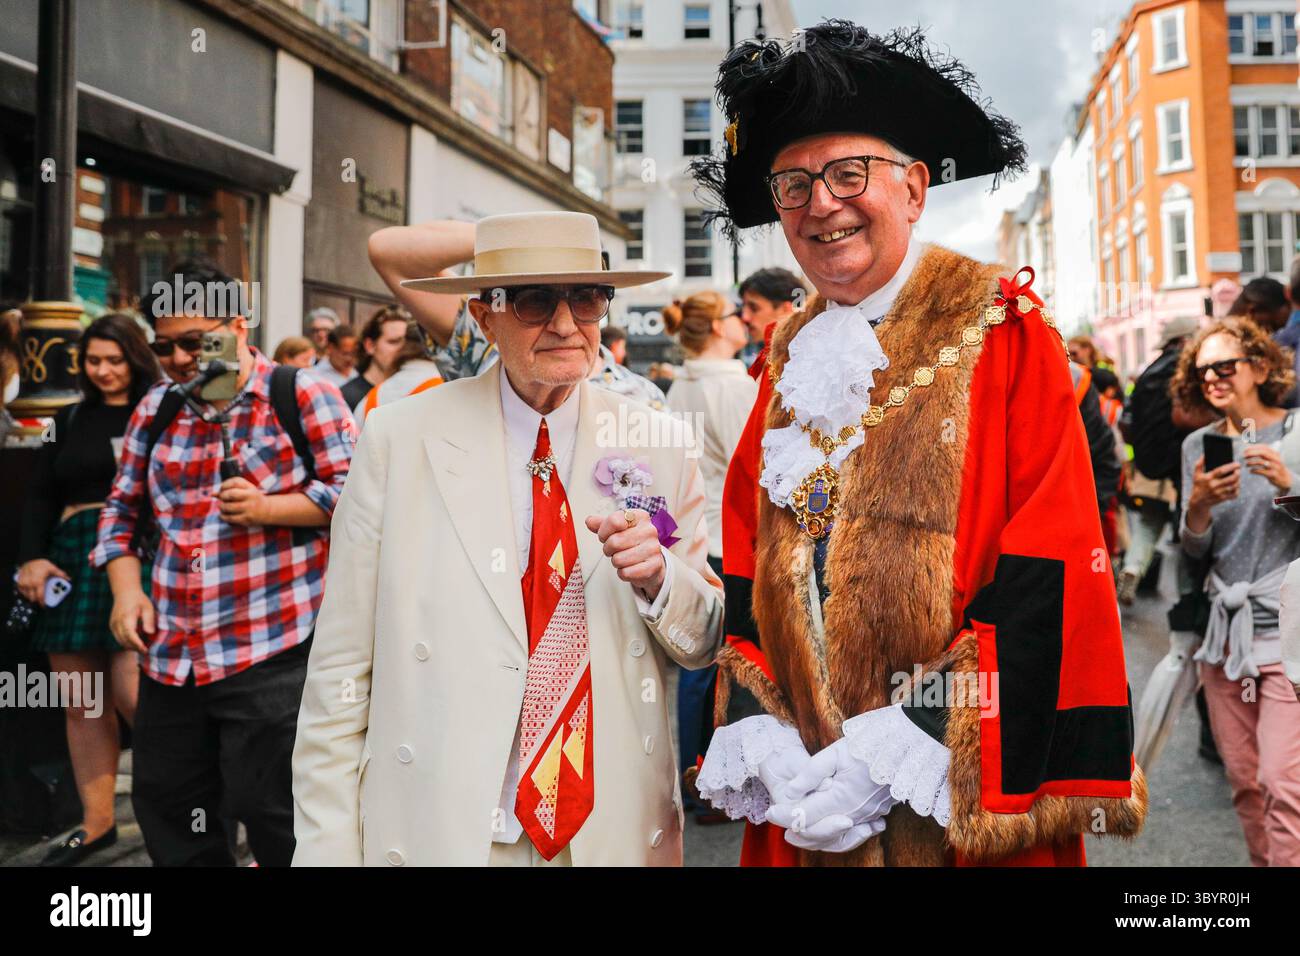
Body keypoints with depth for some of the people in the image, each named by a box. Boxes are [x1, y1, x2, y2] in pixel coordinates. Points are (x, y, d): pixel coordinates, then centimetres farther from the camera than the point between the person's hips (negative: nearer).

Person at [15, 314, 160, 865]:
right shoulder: (71, 420, 16)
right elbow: (40, 497, 15)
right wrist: (32, 558, 0)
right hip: (72, 566, 5)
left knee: (131, 691, -13)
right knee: (81, 702, 7)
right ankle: (96, 822, 18)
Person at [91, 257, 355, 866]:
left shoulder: (301, 395, -3)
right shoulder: (156, 409, 12)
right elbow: (124, 508, 18)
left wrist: (268, 507, -16)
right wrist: (126, 589, 5)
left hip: (273, 650, -6)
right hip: (170, 655, 6)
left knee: (268, 806, -2)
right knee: (164, 806, 16)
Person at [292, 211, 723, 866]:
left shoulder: (659, 445, -2)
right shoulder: (399, 440, -8)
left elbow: (704, 645, 4)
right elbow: (341, 668, -6)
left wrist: (658, 577, -16)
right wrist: (328, 850, -6)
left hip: (618, 834, 2)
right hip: (439, 833, -2)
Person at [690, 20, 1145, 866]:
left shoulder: (1003, 335, -6)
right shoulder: (793, 361, 7)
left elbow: (1048, 577, -13)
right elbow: (747, 574, 8)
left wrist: (906, 750, -18)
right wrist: (765, 744, -4)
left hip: (969, 800, -4)